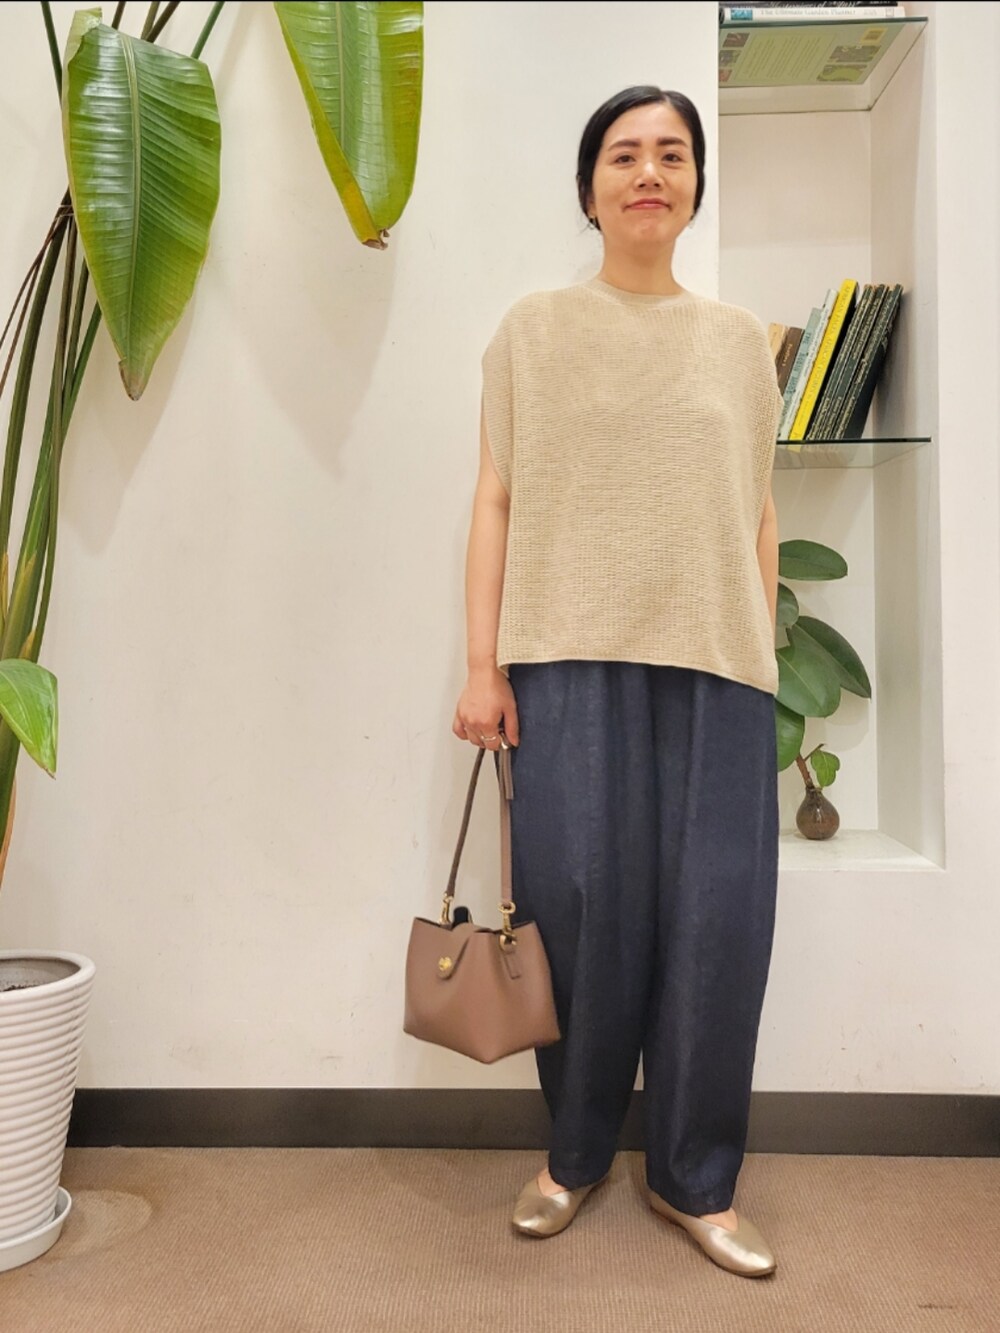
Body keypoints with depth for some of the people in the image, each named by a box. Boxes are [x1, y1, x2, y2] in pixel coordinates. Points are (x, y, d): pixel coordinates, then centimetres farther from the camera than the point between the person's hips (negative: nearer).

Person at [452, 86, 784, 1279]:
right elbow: (496, 501, 4)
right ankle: (575, 1154, 24)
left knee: (715, 920, 1)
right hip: (573, 661, -1)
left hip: (713, 664, 2)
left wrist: (761, 659, 8)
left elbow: (759, 516, 13)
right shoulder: (533, 329, 9)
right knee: (582, 908, 1)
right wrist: (484, 664, -3)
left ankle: (696, 1179, 20)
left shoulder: (739, 340, 15)